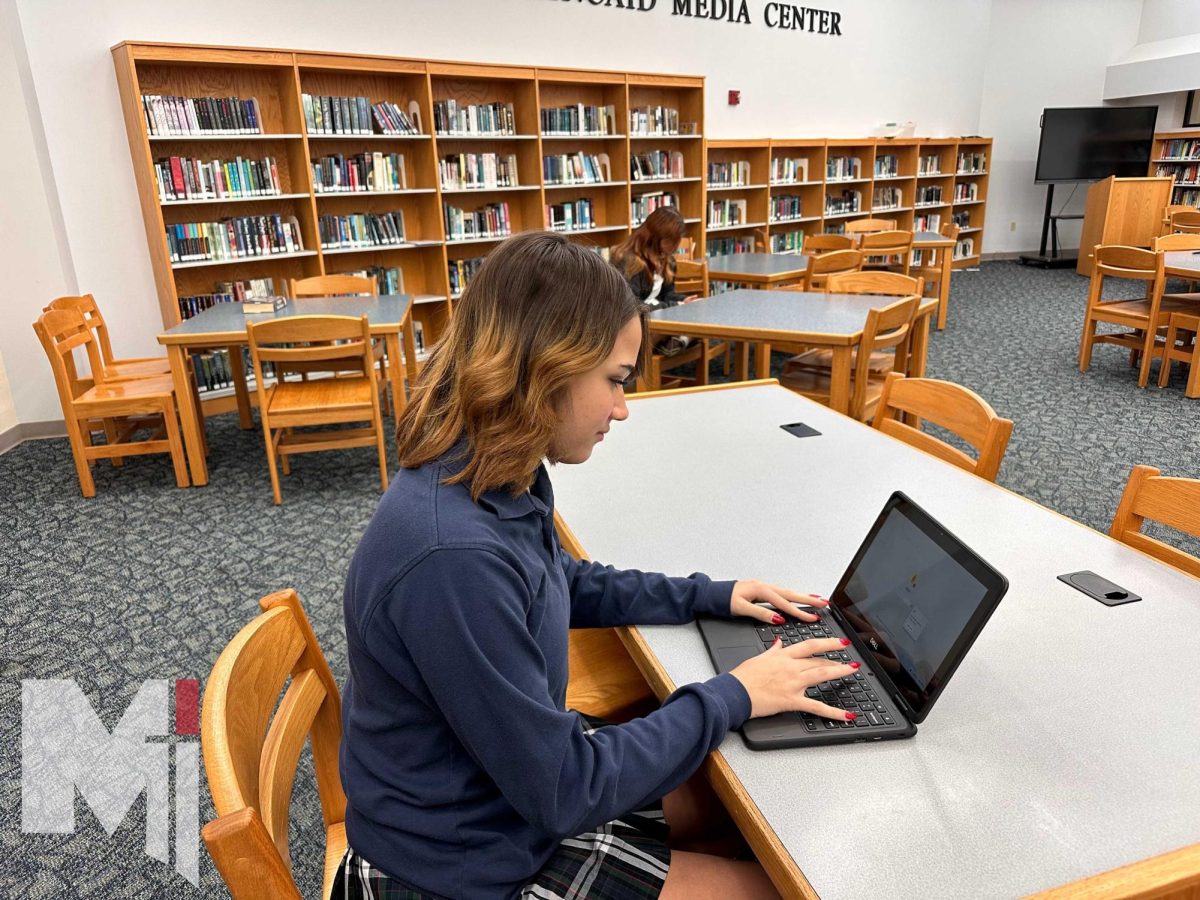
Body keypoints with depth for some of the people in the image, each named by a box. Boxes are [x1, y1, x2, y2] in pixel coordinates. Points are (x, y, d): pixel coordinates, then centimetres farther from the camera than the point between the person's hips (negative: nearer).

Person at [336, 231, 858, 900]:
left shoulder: (501, 481, -8)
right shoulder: (454, 559, -37)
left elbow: (567, 586, 12)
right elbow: (562, 791, -27)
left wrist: (710, 596, 5)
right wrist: (731, 697, -17)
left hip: (512, 783, 7)